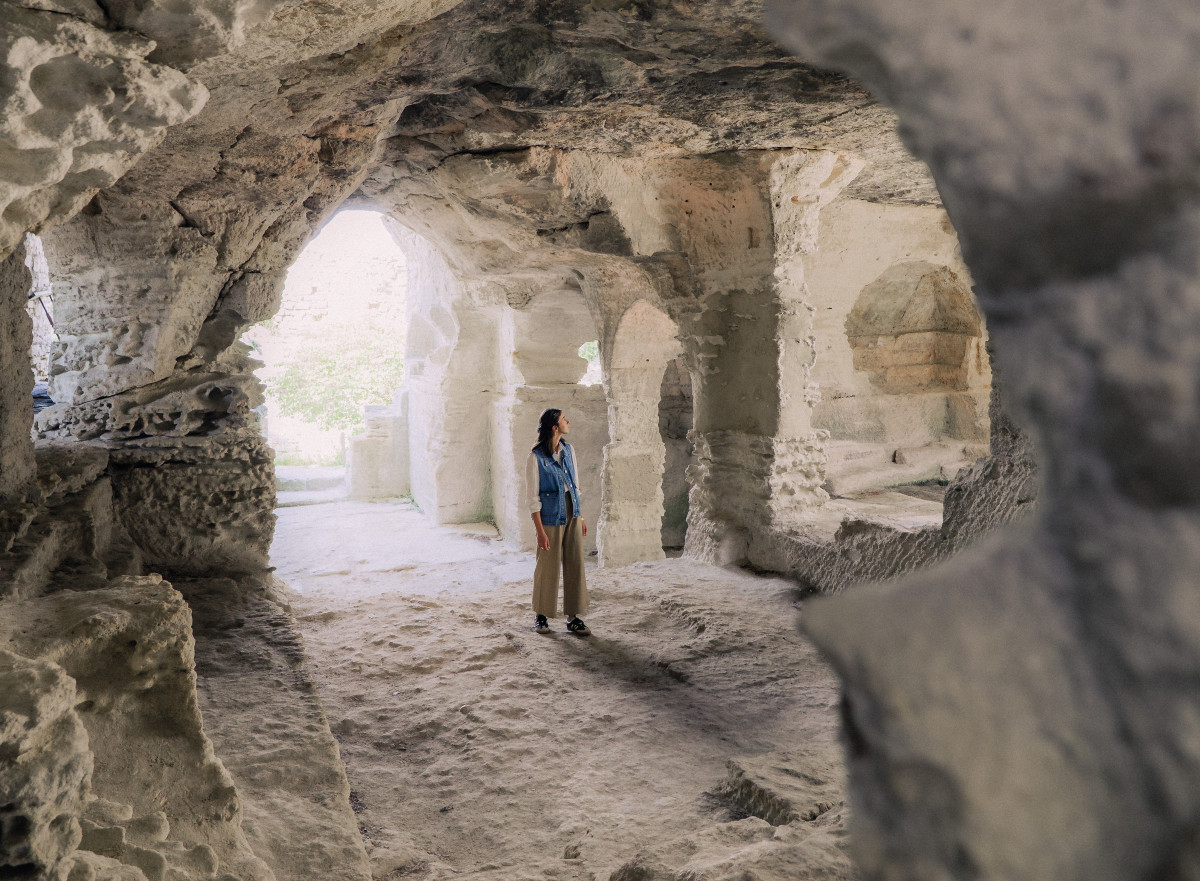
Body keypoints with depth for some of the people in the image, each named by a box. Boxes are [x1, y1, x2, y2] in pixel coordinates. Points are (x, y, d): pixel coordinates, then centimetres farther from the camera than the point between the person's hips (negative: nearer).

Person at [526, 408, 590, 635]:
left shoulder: (568, 450, 7)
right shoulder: (536, 457, -11)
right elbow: (533, 498, -11)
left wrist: (581, 517, 13)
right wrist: (540, 531, -14)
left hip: (572, 515, 6)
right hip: (550, 518, -6)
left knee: (575, 565, 5)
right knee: (548, 567, 3)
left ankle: (573, 616, 14)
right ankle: (541, 616, 21)